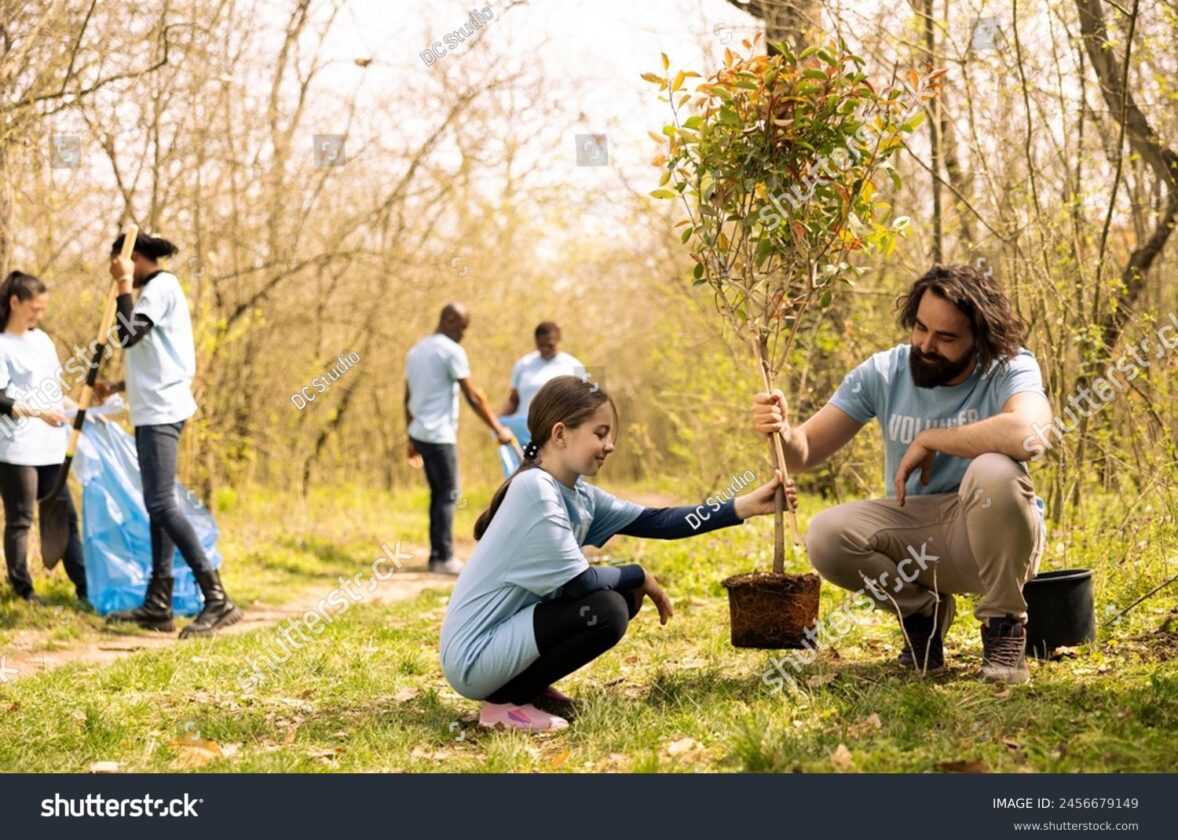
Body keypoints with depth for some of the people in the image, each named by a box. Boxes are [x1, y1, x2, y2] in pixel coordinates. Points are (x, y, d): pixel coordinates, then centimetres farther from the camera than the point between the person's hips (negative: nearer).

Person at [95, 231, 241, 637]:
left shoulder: (160, 286, -10)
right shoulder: (155, 289, 20)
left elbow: (127, 336, -22)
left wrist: (124, 284, -14)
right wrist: (117, 387, 19)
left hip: (161, 410, -11)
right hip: (154, 409, 11)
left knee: (161, 505, -17)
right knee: (158, 505, 9)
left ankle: (217, 600, -21)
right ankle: (158, 604, 10)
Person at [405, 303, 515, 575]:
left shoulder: (416, 350, 16)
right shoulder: (451, 351, -11)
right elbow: (474, 397, -13)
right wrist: (499, 430, -8)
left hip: (420, 433, 9)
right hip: (439, 435, -9)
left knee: (439, 494, 13)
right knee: (448, 495, -5)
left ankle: (437, 555, 13)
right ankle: (444, 558, -7)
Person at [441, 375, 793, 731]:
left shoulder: (579, 494, 5)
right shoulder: (535, 490, -22)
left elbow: (654, 521, 5)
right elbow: (579, 583, -20)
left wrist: (744, 506, -1)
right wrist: (640, 577, -3)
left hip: (506, 633, 9)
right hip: (475, 658, -9)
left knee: (625, 593, 9)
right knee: (607, 610, -21)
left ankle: (532, 688, 13)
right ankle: (504, 702, -7)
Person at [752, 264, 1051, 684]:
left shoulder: (1010, 369, -16)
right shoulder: (884, 373, -5)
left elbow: (1025, 433, -40)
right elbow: (807, 450, -4)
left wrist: (929, 440, -27)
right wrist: (782, 432, -29)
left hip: (994, 536, -3)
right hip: (913, 531, 3)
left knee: (994, 472, -35)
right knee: (826, 536, -24)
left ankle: (1005, 625, -11)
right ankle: (922, 611, 7)